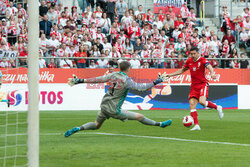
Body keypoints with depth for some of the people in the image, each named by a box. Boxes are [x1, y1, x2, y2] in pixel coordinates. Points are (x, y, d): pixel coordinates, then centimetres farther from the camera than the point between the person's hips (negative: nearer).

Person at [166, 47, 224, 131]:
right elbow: (182, 70, 26)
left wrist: (212, 73, -50)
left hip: (203, 84, -6)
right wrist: (171, 75, 23)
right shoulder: (189, 61, 9)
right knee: (192, 104, -8)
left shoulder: (202, 60, -9)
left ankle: (217, 107, 2)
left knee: (202, 102, -26)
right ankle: (196, 125, -9)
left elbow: (209, 66, -29)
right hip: (194, 85, 6)